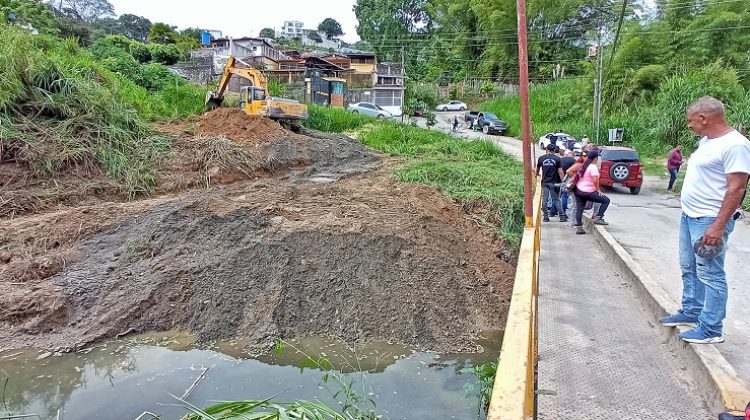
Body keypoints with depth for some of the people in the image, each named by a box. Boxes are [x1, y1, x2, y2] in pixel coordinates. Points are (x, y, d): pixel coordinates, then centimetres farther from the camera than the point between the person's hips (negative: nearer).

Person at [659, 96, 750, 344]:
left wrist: (719, 226, -24)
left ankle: (711, 329, 7)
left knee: (709, 275, -2)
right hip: (689, 216, 10)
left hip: (710, 221, -10)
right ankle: (691, 312, 32)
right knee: (689, 269, 18)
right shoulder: (706, 140, 12)